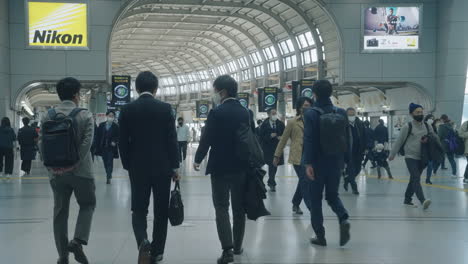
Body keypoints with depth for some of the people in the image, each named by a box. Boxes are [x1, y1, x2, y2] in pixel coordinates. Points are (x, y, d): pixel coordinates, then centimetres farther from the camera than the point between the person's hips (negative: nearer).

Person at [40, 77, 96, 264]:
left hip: (56, 172, 3)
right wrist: (74, 164, -15)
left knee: (60, 211, 11)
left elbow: (42, 144, -3)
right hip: (81, 171, -3)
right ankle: (78, 240, -5)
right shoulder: (85, 116, -6)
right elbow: (86, 143, -17)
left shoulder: (48, 117, 3)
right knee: (87, 204, 16)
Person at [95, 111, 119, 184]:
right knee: (105, 162, 12)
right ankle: (109, 175, 30)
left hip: (111, 147, -4)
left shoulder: (116, 126, -3)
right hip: (103, 147, 4)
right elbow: (98, 136, 5)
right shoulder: (101, 125, 5)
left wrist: (114, 142, -22)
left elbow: (117, 137, -3)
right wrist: (98, 146, 1)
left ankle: (109, 177, -2)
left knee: (110, 162, -5)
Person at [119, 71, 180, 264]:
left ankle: (143, 241, -18)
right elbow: (172, 139, -5)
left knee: (139, 209, 8)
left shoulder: (127, 110, -2)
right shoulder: (165, 108, -5)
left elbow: (123, 142, 0)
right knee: (161, 211, 10)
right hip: (162, 166, 0)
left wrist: (128, 165, 11)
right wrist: (175, 166, 3)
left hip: (138, 167, 1)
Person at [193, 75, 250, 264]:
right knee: (239, 208, 13)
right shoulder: (245, 113, 4)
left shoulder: (216, 113, -13)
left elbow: (206, 140, -12)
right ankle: (237, 246, 22)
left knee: (222, 208, -2)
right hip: (241, 167, 5)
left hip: (220, 167, -5)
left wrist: (198, 160, 4)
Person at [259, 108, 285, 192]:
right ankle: (272, 183, 1)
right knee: (271, 165, -7)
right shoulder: (264, 124, -4)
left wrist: (281, 137, -10)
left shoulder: (280, 124, 5)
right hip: (268, 149, -3)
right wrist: (270, 136, -20)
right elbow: (261, 137, -6)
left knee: (274, 165, 10)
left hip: (278, 148, 3)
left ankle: (271, 182, 28)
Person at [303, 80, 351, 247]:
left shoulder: (311, 114, -10)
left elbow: (309, 140, -16)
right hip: (336, 162, 4)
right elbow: (346, 138, 6)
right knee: (332, 195, 18)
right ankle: (343, 219, -9)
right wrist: (344, 160, 13)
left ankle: (320, 236, 10)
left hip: (317, 163, -4)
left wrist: (308, 163, -15)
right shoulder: (341, 113, 2)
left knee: (315, 198, 8)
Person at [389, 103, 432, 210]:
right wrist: (392, 155, 6)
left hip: (422, 158, 5)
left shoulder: (428, 127, 6)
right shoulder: (407, 127, -7)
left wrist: (428, 141, -9)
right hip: (410, 157, -5)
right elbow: (399, 141, 0)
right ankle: (423, 201, -31)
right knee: (416, 178, -18)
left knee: (413, 180, 14)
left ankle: (407, 199, 27)